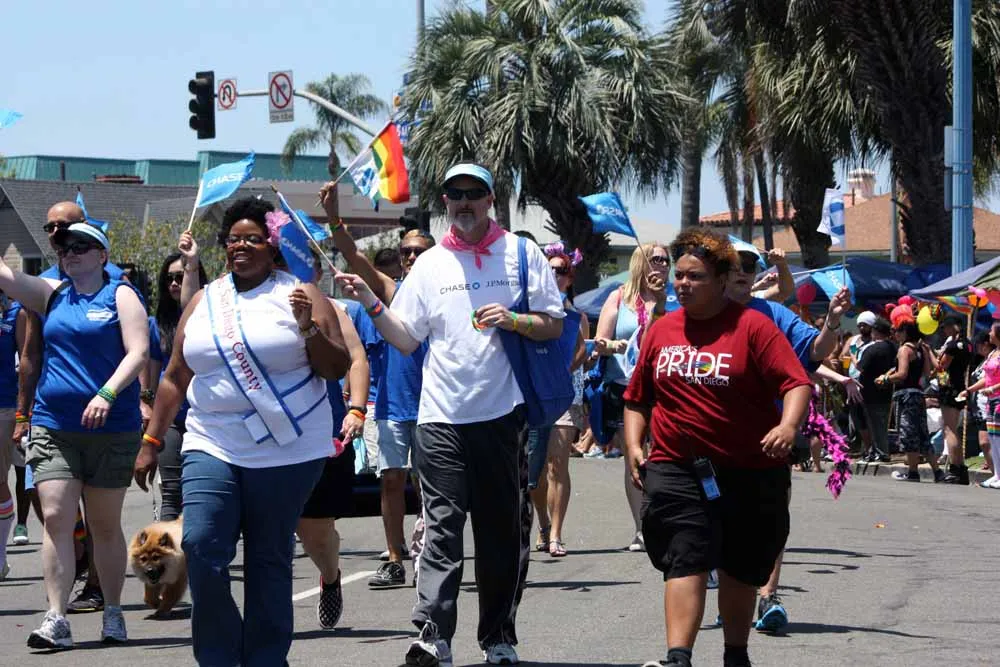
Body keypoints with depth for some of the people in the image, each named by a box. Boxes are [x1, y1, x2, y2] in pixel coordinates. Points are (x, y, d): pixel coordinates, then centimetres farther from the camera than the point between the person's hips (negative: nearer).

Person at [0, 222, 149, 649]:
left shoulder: (120, 295, 1)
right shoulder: (52, 295, 13)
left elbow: (138, 352, -9)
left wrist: (106, 394, -21)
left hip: (111, 428, -3)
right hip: (52, 427, 3)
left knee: (105, 525, 7)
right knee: (55, 519, -9)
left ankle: (113, 614, 18)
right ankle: (56, 619, -12)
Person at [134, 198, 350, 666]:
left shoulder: (300, 296, 3)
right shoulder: (204, 301, 14)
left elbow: (337, 369, 0)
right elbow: (175, 377, 18)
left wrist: (308, 329, -16)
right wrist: (152, 441, 15)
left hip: (286, 453, -2)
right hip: (212, 447, 2)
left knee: (269, 560, 1)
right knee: (201, 547, -14)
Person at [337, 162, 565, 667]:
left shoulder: (523, 254, 5)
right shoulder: (430, 264, 10)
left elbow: (554, 326, 6)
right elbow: (405, 339, 10)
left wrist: (513, 320, -12)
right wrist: (371, 303, -5)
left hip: (504, 414, 0)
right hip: (441, 417, 0)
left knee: (503, 532, 6)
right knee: (441, 529, -8)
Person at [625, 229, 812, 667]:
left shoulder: (752, 326, -5)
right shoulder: (661, 331, 9)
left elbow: (797, 384, -12)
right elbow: (638, 399, 19)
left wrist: (789, 425, -30)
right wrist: (633, 446, 5)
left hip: (749, 473, -1)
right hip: (676, 470, 2)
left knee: (741, 571, 13)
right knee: (685, 562, -14)